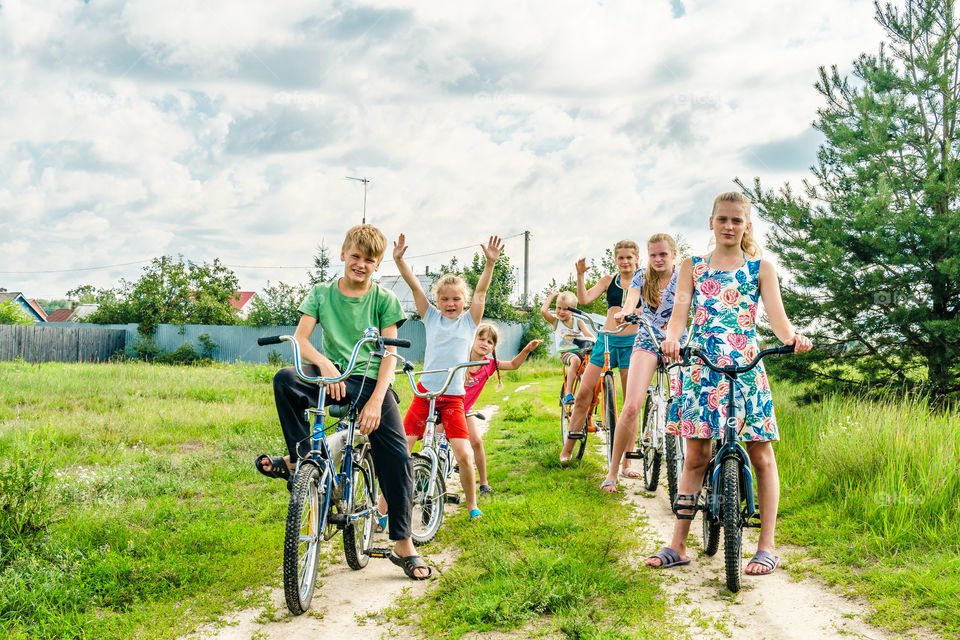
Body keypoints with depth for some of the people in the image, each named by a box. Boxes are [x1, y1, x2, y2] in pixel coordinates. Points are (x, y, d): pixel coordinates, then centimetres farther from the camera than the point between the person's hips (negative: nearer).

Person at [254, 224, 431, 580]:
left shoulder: (384, 299, 2)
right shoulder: (322, 293, 6)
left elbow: (390, 354, -4)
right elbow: (300, 338, -4)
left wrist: (376, 400, -18)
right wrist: (324, 363, -26)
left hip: (371, 383, -1)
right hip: (332, 377, 1)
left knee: (396, 457, -13)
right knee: (285, 379, -31)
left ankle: (403, 546, 0)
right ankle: (299, 457, -15)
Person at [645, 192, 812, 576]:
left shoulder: (760, 268, 8)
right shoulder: (692, 267, 11)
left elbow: (776, 316, -3)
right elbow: (680, 312, -1)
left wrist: (793, 337, -26)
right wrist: (670, 338, -23)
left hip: (746, 369, -1)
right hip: (701, 369, 1)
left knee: (761, 457, 0)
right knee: (695, 457, 4)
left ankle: (766, 547, 8)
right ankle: (677, 545, 10)